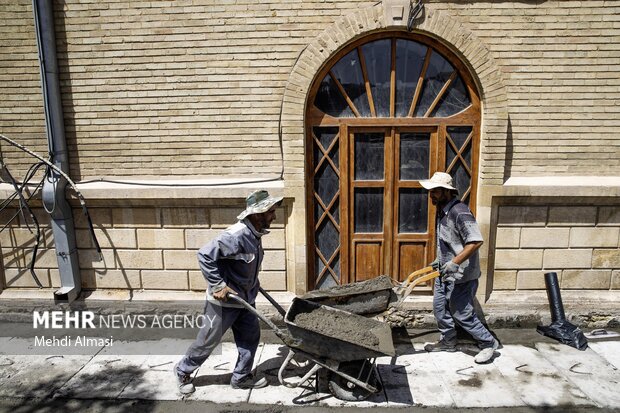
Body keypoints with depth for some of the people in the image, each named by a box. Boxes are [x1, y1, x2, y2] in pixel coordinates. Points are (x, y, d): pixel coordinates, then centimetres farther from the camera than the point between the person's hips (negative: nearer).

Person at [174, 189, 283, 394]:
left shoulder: (255, 234, 0)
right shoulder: (236, 235, -30)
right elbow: (205, 255, -32)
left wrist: (253, 285, 15)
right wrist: (218, 286, -27)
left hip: (244, 299, 8)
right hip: (224, 300, -8)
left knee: (251, 336, 13)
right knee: (209, 340, 10)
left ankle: (241, 377, 31)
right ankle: (183, 370, 34)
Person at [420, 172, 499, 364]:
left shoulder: (459, 212, -24)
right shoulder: (442, 211, 7)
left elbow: (476, 241, -29)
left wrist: (455, 262, -33)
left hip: (461, 275, -9)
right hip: (445, 271, 10)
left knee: (462, 314, 1)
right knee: (439, 307, 16)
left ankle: (488, 343, 24)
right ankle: (448, 341, 35)